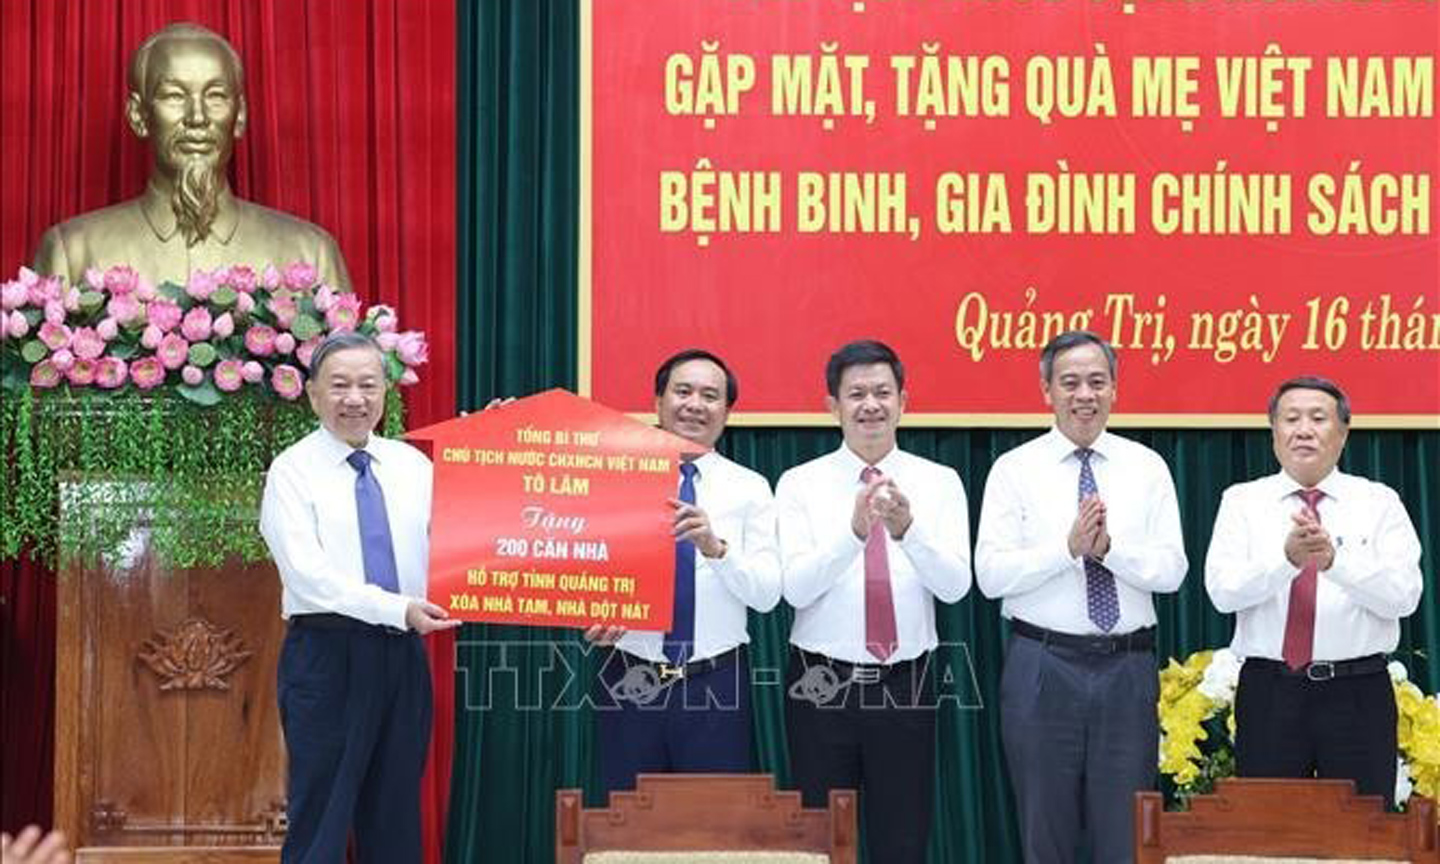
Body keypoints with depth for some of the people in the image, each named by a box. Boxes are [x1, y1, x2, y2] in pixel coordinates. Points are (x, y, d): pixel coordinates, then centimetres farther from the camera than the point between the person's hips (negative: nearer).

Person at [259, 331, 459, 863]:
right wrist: (399, 610, -22)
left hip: (403, 654, 5)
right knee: (320, 819, -1)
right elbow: (307, 573, -14)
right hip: (327, 654, -5)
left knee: (396, 821, 10)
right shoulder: (293, 470, -3)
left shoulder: (412, 465, 12)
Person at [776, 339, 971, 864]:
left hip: (905, 688, 1)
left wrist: (907, 530, -27)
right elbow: (796, 587, -12)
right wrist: (854, 531, -27)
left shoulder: (940, 483, 3)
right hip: (822, 687, -1)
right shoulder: (800, 484, 0)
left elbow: (955, 585, -10)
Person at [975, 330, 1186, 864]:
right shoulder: (1014, 470, 2)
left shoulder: (1147, 467, 7)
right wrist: (1068, 547, -18)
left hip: (1128, 667, 1)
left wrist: (1111, 547, -18)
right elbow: (991, 574, -7)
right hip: (1042, 668, -1)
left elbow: (1171, 570, -1)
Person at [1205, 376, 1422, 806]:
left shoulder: (1378, 502, 7)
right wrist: (1287, 558, -24)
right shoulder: (1242, 501, 8)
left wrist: (1336, 559, -23)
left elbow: (1404, 595, -6)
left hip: (1359, 694, 0)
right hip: (1269, 692, 0)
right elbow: (1223, 590, -7)